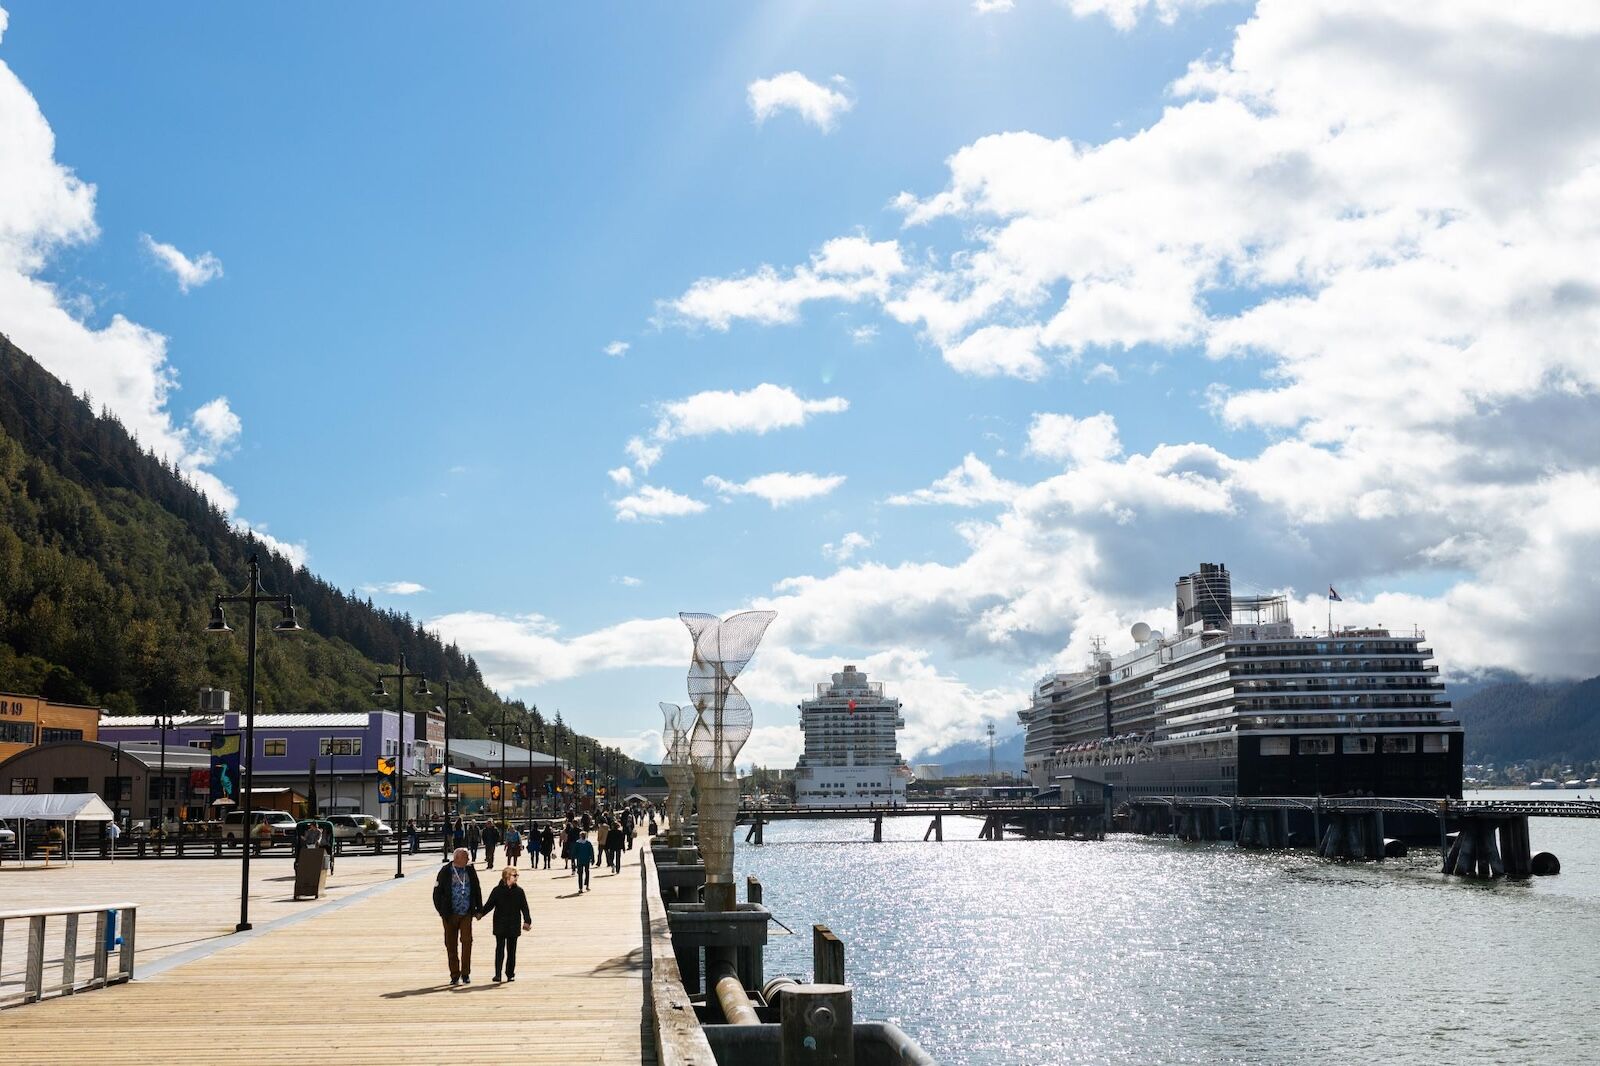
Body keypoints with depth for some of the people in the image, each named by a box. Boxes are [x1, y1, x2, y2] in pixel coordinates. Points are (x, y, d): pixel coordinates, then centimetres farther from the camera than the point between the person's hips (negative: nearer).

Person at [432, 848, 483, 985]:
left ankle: (465, 973, 0)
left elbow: (477, 889, 13)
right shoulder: (445, 872, -5)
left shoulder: (470, 870, 4)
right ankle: (455, 975, 16)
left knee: (467, 940, -10)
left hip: (466, 913, 1)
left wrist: (479, 908, 11)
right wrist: (441, 911, -4)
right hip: (450, 915, -1)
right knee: (451, 944, 5)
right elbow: (437, 892, -1)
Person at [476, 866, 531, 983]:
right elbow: (489, 904, 1)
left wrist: (527, 921, -7)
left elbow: (524, 908, 3)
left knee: (512, 950, 8)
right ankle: (497, 974, -8)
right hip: (500, 926, -2)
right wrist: (481, 913, -14)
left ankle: (510, 973, 18)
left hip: (514, 926, 2)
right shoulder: (497, 890, -1)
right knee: (500, 949, -6)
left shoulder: (519, 891, 2)